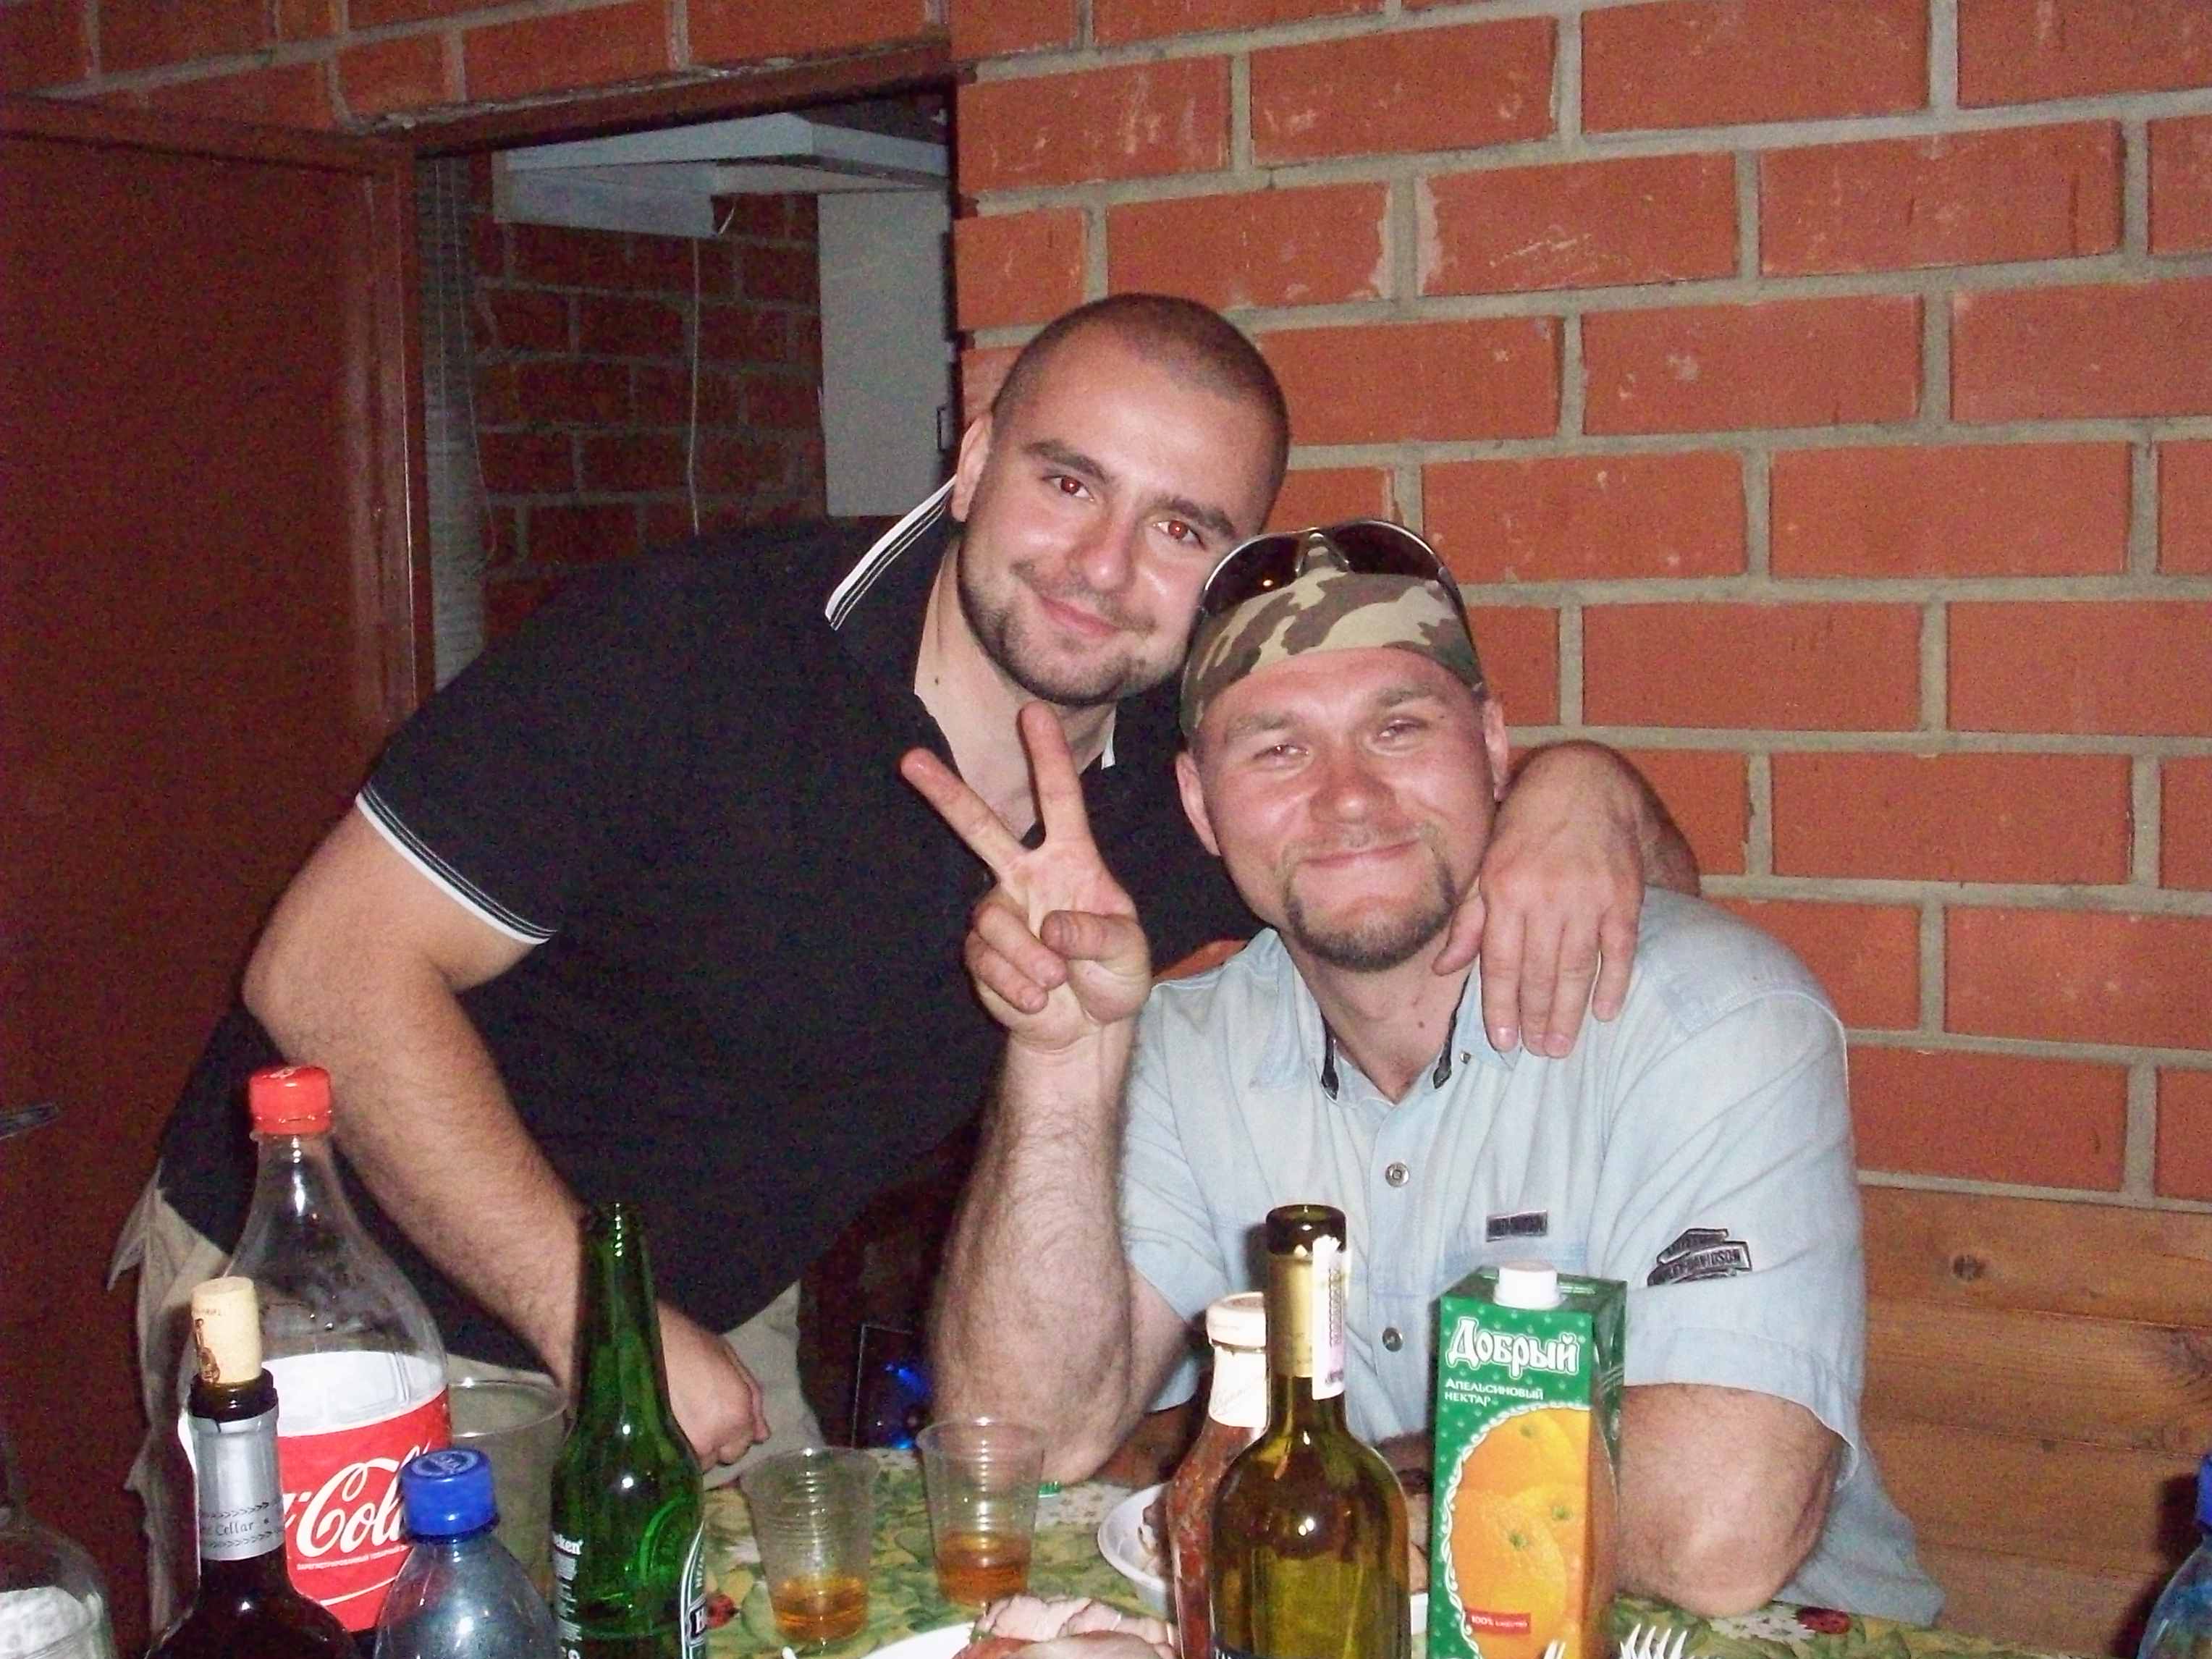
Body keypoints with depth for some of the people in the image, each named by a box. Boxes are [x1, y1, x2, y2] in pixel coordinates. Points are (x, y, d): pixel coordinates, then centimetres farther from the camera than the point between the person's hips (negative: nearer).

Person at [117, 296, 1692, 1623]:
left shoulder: (1200, 775, -10)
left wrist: (1580, 789, -28)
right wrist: (601, 1326, -26)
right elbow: (334, 969, -24)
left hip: (715, 1328, 4)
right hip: (329, 1305, -3)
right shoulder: (695, 647, -25)